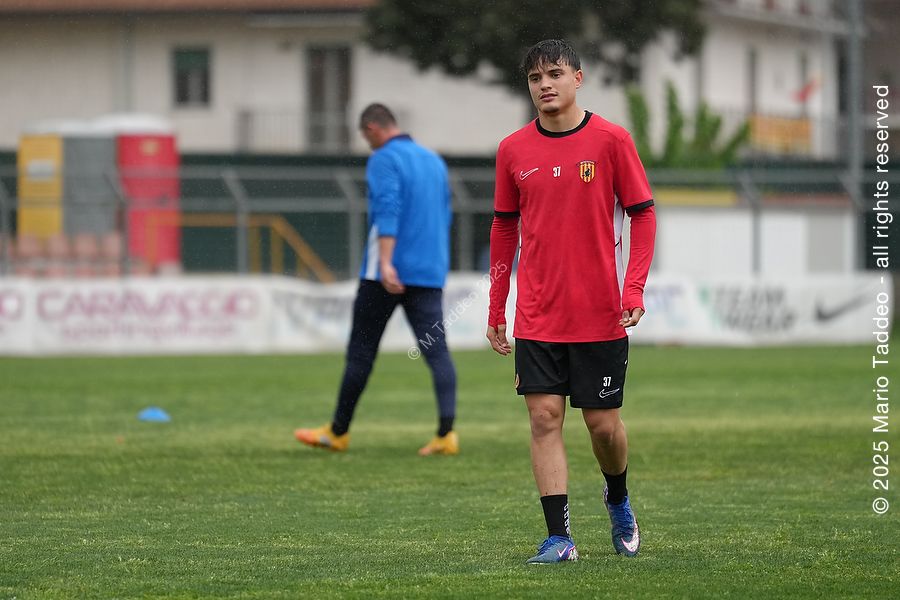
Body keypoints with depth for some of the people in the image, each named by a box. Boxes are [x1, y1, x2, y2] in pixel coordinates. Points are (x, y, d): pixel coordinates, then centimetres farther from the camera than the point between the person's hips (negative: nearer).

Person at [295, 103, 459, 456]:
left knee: (361, 351, 5)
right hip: (430, 274, 6)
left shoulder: (384, 160, -6)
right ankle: (446, 433, -16)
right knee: (436, 350, -2)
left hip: (385, 276, -6)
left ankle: (338, 432, 14)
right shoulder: (434, 161, 17)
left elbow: (388, 211, -20)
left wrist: (385, 262, -28)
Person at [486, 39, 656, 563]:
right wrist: (496, 311, 11)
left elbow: (643, 214, 0)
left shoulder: (611, 140, -3)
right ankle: (559, 536, -3)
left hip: (600, 315, -2)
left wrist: (634, 288, -11)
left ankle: (619, 499, 34)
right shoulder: (514, 150, 4)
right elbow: (504, 228, 13)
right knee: (545, 418, -6)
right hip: (537, 317, 2)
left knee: (604, 423, 4)